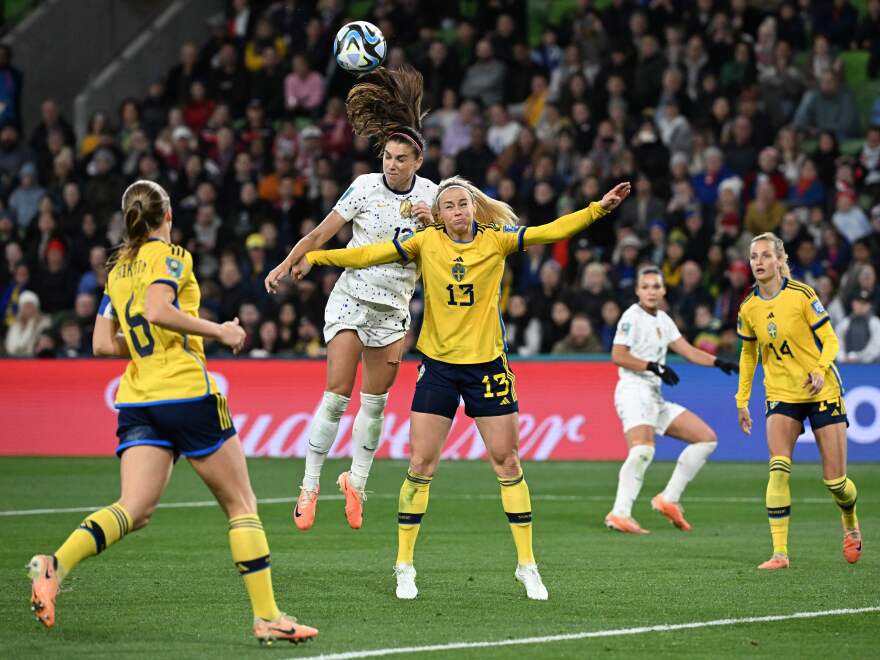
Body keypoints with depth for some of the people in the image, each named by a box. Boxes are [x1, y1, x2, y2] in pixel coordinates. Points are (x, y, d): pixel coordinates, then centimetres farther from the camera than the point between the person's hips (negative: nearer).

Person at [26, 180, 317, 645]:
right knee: (241, 505, 4)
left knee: (134, 509, -5)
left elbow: (102, 344, 16)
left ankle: (55, 565, -29)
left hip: (137, 401, 6)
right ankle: (267, 618, 2)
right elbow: (157, 309, -21)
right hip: (186, 393, -6)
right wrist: (218, 331, -12)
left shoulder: (117, 271, 16)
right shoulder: (170, 256, -3)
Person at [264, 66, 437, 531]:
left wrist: (431, 222, -14)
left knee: (375, 403, 5)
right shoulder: (365, 188, -7)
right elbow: (321, 234, -4)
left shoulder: (430, 194, 2)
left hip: (393, 310, 3)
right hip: (351, 298, -3)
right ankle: (310, 484, -4)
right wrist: (287, 264, -16)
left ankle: (356, 480, 21)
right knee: (336, 396, -10)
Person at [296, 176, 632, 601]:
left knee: (506, 461, 2)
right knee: (420, 463, -3)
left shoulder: (496, 240, -2)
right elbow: (369, 255, -1)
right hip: (438, 365, 0)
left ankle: (527, 565, 10)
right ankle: (404, 565, 7)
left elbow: (551, 231, -8)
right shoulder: (426, 242, -1)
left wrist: (599, 208, -20)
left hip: (487, 364, 0)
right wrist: (315, 257, -7)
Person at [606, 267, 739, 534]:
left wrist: (719, 362, 2)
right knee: (642, 450, -32)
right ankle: (619, 514, -38)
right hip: (634, 391, -9)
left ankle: (669, 499, 5)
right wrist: (654, 367, -18)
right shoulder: (632, 317, -6)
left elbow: (689, 351, 17)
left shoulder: (663, 320, 19)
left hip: (655, 398, 9)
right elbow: (618, 356, -14)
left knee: (707, 438, 8)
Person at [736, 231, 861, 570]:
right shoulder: (749, 308, 1)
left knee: (835, 480, -2)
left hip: (822, 390, -3)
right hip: (781, 395, 3)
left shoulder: (801, 295, -11)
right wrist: (742, 400, 11)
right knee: (778, 468, -20)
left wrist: (820, 370, -25)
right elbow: (748, 354, 15)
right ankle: (780, 552, -19)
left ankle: (851, 524, 33)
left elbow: (829, 339, -7)